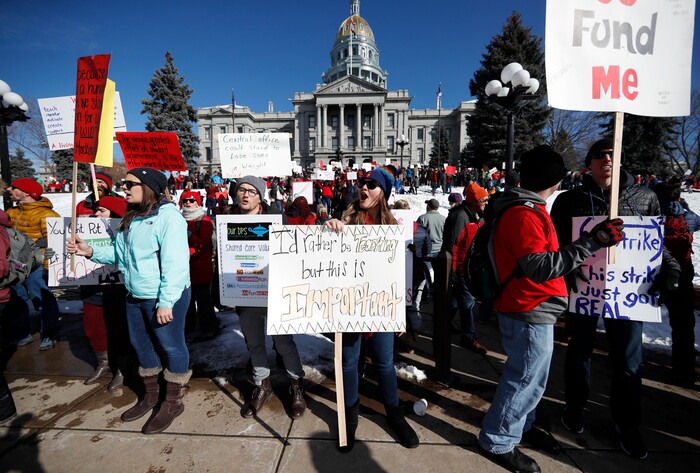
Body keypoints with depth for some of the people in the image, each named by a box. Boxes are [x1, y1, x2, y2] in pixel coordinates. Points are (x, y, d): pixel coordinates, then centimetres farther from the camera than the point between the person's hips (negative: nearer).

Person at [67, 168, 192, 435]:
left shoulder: (168, 216, -17)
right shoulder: (131, 219, 11)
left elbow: (175, 263, -23)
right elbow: (120, 253, 16)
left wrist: (166, 301, -24)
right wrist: (91, 252, 0)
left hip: (164, 298, -9)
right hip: (135, 296, 9)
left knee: (171, 347, 6)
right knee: (142, 345, 20)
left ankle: (173, 401, 24)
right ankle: (151, 395, 41)